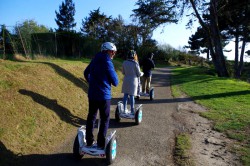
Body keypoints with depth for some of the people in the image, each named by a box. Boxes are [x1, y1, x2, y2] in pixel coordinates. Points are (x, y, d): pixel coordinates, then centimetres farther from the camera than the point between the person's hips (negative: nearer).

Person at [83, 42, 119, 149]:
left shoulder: (95, 60, 8)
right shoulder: (107, 62, -15)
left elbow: (86, 73, 23)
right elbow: (115, 82, -13)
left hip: (92, 94, 7)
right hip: (104, 96, -7)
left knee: (91, 117, 16)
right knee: (105, 119, 7)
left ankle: (89, 141, 25)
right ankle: (101, 144, 13)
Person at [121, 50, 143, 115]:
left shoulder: (124, 62, -1)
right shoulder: (135, 63, -12)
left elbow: (123, 72, 9)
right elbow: (139, 74, -6)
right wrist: (142, 73, 16)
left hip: (126, 80, 4)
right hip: (133, 81, -3)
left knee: (125, 95, 10)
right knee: (132, 96, 2)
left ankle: (124, 109, 17)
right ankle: (132, 111, 11)